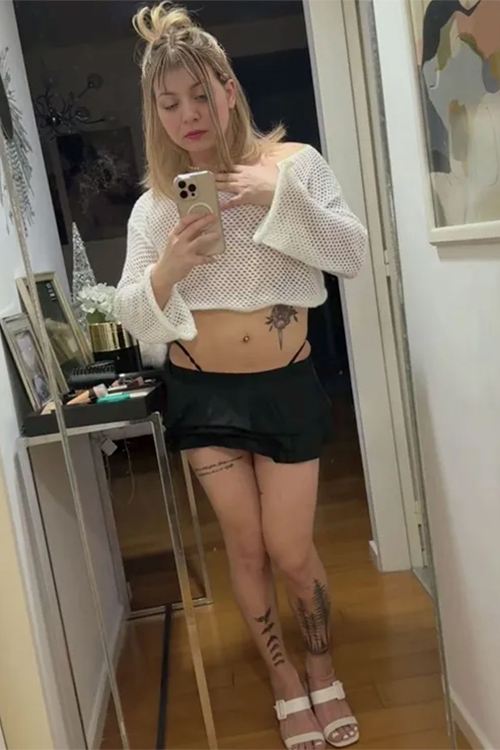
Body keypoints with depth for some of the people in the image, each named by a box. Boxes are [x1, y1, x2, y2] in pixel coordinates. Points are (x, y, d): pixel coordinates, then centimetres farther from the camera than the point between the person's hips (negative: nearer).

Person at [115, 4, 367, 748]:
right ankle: (285, 679, 36)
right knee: (246, 545, 11)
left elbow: (353, 255, -12)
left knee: (291, 549, 5)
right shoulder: (153, 205, -1)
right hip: (202, 393, 2)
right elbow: (133, 317, -3)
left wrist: (281, 196, -24)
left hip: (286, 385, -1)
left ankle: (323, 666, 37)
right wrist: (166, 269, -23)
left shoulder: (291, 161, -5)